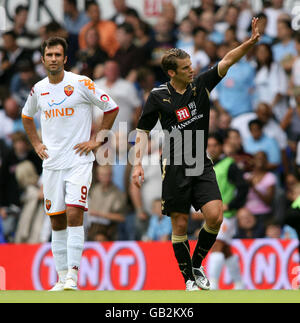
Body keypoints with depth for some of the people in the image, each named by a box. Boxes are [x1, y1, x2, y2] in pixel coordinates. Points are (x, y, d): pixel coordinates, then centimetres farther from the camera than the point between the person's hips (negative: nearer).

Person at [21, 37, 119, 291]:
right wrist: (36, 144, 16)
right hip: (52, 163, 5)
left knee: (74, 215, -16)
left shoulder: (81, 84, -7)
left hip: (78, 162, -5)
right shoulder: (38, 89, 8)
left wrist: (97, 140, -4)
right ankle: (62, 278, 13)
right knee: (57, 221, 6)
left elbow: (112, 108, 0)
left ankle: (72, 275, -16)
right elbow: (27, 116, 28)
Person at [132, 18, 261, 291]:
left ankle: (196, 265, 10)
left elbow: (227, 61, -4)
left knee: (215, 216, -12)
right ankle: (189, 279, 12)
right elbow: (143, 130, 3)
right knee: (180, 226, -1)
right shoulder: (159, 96, -4)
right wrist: (138, 163, -8)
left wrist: (251, 42, -19)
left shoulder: (201, 85, 3)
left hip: (202, 166, 3)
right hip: (175, 167, -3)